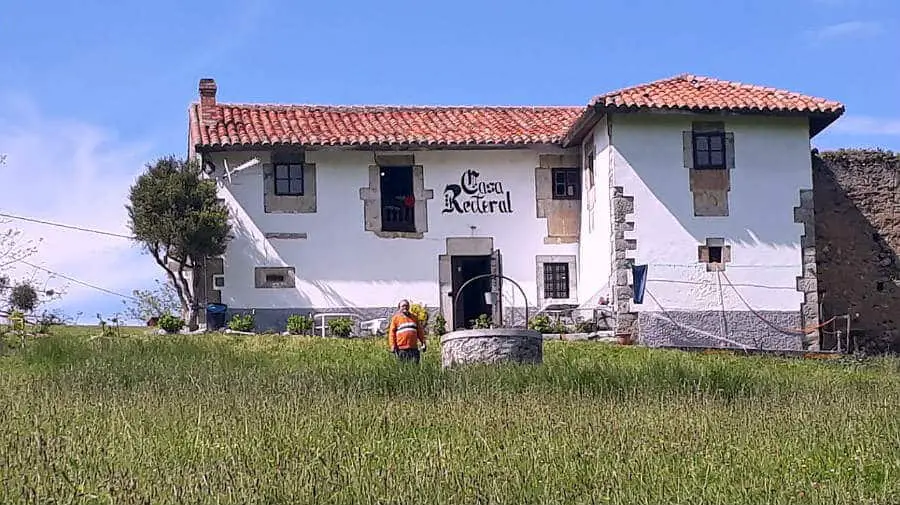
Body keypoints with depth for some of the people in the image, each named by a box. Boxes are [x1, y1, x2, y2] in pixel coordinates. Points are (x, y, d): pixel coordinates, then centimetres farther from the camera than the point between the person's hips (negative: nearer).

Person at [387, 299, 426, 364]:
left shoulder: (414, 317, 18)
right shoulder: (396, 318, 6)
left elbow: (420, 331, 22)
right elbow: (392, 332, 1)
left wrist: (423, 342, 13)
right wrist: (393, 345, -8)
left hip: (414, 348, 3)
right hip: (401, 349, -3)